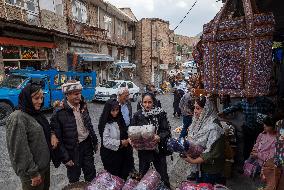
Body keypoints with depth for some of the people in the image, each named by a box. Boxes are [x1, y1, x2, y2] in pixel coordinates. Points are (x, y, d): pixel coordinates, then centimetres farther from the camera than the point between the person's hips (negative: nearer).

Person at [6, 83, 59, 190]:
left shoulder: (36, 113, 4)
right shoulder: (18, 118, -22)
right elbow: (20, 150, -23)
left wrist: (52, 135, -5)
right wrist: (33, 173, -19)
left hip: (45, 164, 8)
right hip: (33, 170, -8)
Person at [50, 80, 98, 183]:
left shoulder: (83, 106, -1)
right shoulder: (60, 113, -20)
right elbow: (58, 138, -16)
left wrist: (95, 142, 12)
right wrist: (65, 158, -14)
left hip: (87, 145, 5)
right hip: (73, 150, -5)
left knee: (91, 174, 19)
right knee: (74, 179, 18)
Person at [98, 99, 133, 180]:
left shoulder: (120, 120, 5)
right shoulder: (105, 124, -18)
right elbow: (106, 141, -22)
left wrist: (126, 141, -2)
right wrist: (120, 143, -18)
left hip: (121, 153, 6)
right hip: (110, 155, -6)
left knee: (123, 176, 16)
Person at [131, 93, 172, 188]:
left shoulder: (161, 113, -9)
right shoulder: (137, 115, -5)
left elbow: (167, 130, -9)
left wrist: (159, 137, -27)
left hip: (158, 149, -1)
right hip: (143, 150, 1)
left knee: (163, 174, 13)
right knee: (142, 174, 17)